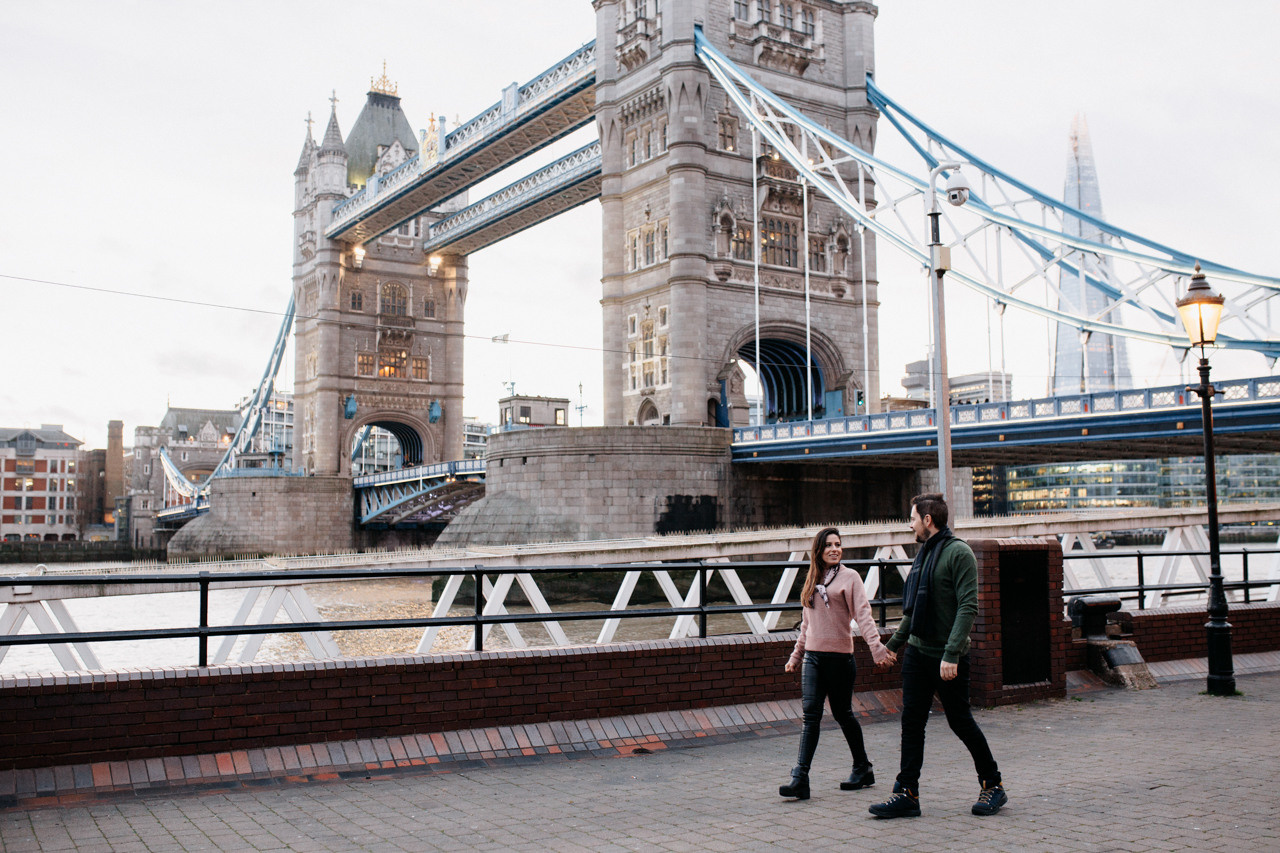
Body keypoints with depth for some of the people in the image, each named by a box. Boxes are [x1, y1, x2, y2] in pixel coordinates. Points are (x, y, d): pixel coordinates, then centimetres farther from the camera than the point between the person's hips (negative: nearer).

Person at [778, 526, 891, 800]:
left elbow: (863, 615, -12)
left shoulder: (849, 577, -2)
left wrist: (877, 648, -24)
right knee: (811, 714, -4)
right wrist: (796, 656, 21)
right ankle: (800, 778, -8)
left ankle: (862, 769, 25)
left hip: (839, 656, -4)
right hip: (813, 656, 4)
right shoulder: (812, 580, 14)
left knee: (842, 714, 6)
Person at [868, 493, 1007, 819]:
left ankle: (993, 786, 23)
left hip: (947, 658, -7)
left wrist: (951, 654, -25)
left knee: (960, 721, 4)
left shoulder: (958, 553, -12)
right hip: (917, 652, 7)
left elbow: (968, 607, -19)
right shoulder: (924, 553, 13)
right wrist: (894, 642, 24)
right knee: (912, 721, 4)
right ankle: (907, 794, 8)